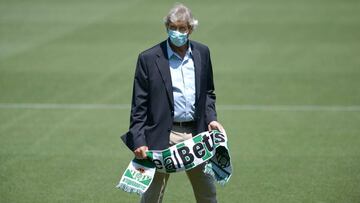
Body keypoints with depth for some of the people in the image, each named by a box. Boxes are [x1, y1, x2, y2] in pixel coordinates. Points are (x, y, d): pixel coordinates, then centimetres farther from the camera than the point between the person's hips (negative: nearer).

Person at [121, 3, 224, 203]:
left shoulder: (202, 53, 6)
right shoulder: (148, 58, -7)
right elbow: (138, 105, -5)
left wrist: (211, 119, 0)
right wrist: (139, 141, -12)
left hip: (195, 133, 4)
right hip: (163, 137, -4)